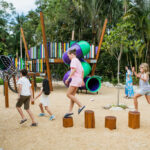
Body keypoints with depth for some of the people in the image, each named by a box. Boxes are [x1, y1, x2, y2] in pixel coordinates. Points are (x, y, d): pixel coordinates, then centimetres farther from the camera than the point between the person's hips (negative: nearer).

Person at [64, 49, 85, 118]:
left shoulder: (74, 60, -7)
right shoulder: (78, 61, 22)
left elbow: (74, 70, -20)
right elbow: (82, 71, 25)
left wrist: (68, 78, -18)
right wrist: (82, 80, 29)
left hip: (75, 79, -10)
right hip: (79, 80, 10)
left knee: (68, 94, -8)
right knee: (72, 95, 7)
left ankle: (81, 105, -9)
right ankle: (70, 111, 5)